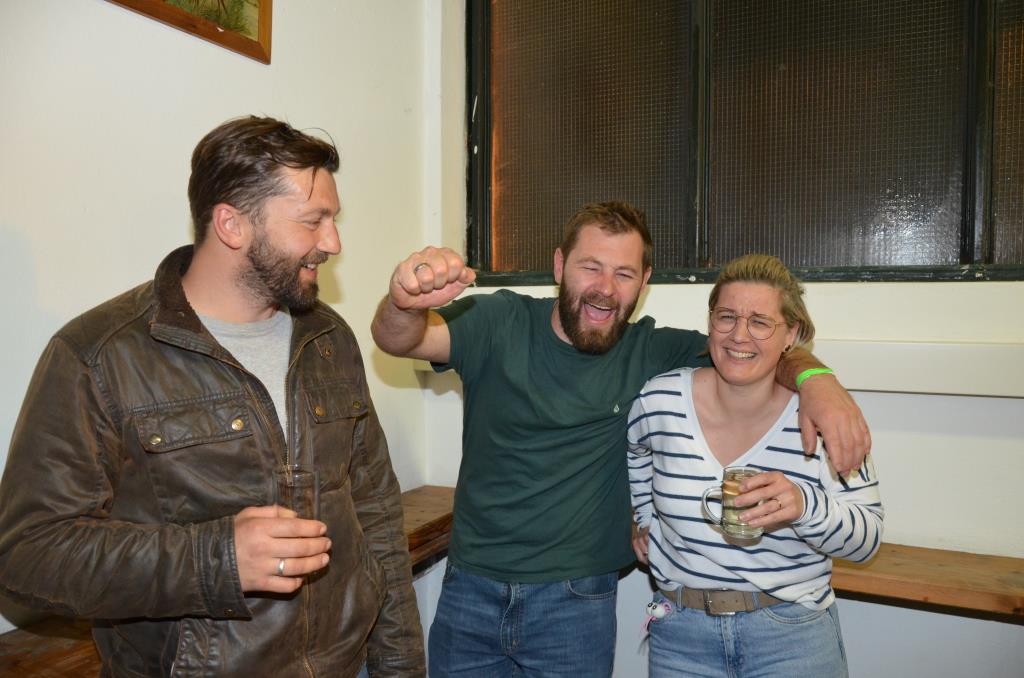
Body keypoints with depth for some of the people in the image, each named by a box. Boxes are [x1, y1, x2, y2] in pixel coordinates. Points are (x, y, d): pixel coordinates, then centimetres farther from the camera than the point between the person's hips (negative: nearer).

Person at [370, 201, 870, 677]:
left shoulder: (652, 353, -5)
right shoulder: (500, 324, -9)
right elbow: (397, 340, -22)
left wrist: (816, 379, -22)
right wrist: (406, 301, -46)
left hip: (575, 605, 0)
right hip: (469, 590, 1)